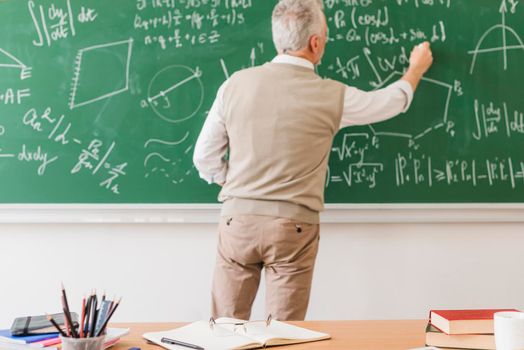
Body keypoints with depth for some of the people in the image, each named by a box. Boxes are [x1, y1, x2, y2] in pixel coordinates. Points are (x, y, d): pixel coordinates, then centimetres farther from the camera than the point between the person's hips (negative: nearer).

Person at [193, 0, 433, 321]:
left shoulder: (236, 84, -1)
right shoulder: (330, 96, -5)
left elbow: (205, 157, 4)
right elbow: (394, 101, 14)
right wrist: (417, 68, 34)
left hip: (237, 220, 2)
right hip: (292, 227, -2)